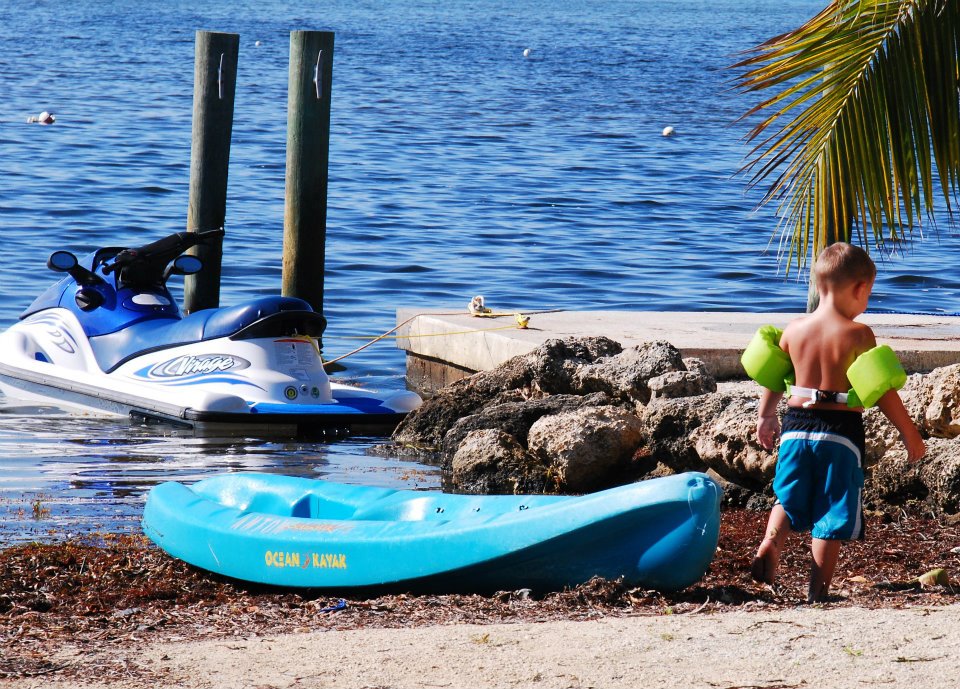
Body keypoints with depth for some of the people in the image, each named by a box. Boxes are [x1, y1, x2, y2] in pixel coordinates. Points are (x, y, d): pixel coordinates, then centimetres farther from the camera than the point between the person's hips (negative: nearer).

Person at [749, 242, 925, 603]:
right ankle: (818, 589, 3)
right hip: (841, 429, -3)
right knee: (830, 512, 4)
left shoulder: (794, 329, 4)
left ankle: (770, 543, -9)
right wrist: (910, 435, 2)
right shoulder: (858, 334, -10)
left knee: (788, 499, 18)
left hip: (797, 427, 3)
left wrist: (765, 417, 34)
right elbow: (883, 391, -8)